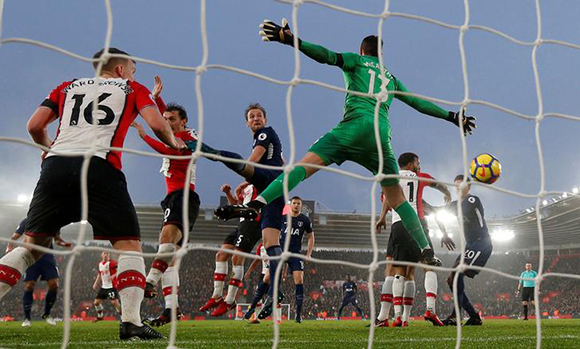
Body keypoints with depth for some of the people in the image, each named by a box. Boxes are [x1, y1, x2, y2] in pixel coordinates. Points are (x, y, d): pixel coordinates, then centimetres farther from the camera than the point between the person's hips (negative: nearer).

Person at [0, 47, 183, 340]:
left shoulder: (67, 87, 27)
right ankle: (131, 322, -10)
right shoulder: (131, 88, 19)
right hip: (98, 165, -4)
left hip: (56, 165, 4)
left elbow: (34, 125, 17)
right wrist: (174, 143, 24)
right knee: (129, 245, 4)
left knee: (32, 245, 14)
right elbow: (156, 123, 3)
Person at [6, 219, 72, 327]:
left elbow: (57, 238, 19)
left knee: (54, 285, -8)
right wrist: (9, 247, -18)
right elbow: (14, 237, 3)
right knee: (29, 286, -8)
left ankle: (46, 314, 14)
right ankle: (27, 318, 7)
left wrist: (63, 243, -3)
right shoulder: (26, 222, 3)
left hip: (47, 256, 2)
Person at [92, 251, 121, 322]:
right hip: (103, 287, 8)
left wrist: (114, 276, -39)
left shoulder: (112, 263, -12)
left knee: (114, 302, -19)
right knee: (96, 302, 13)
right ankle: (100, 316, 34)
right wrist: (96, 283, 25)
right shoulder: (100, 264, 13)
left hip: (111, 287, -8)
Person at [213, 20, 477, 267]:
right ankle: (426, 251, 12)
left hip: (355, 125, -4)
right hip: (382, 135, 4)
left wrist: (291, 40, -9)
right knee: (397, 198, 15)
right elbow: (419, 103, 34)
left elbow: (327, 56, 0)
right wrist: (452, 116, 46)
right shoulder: (392, 78, 31)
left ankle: (257, 205, -33)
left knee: (305, 165, -14)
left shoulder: (356, 61, 18)